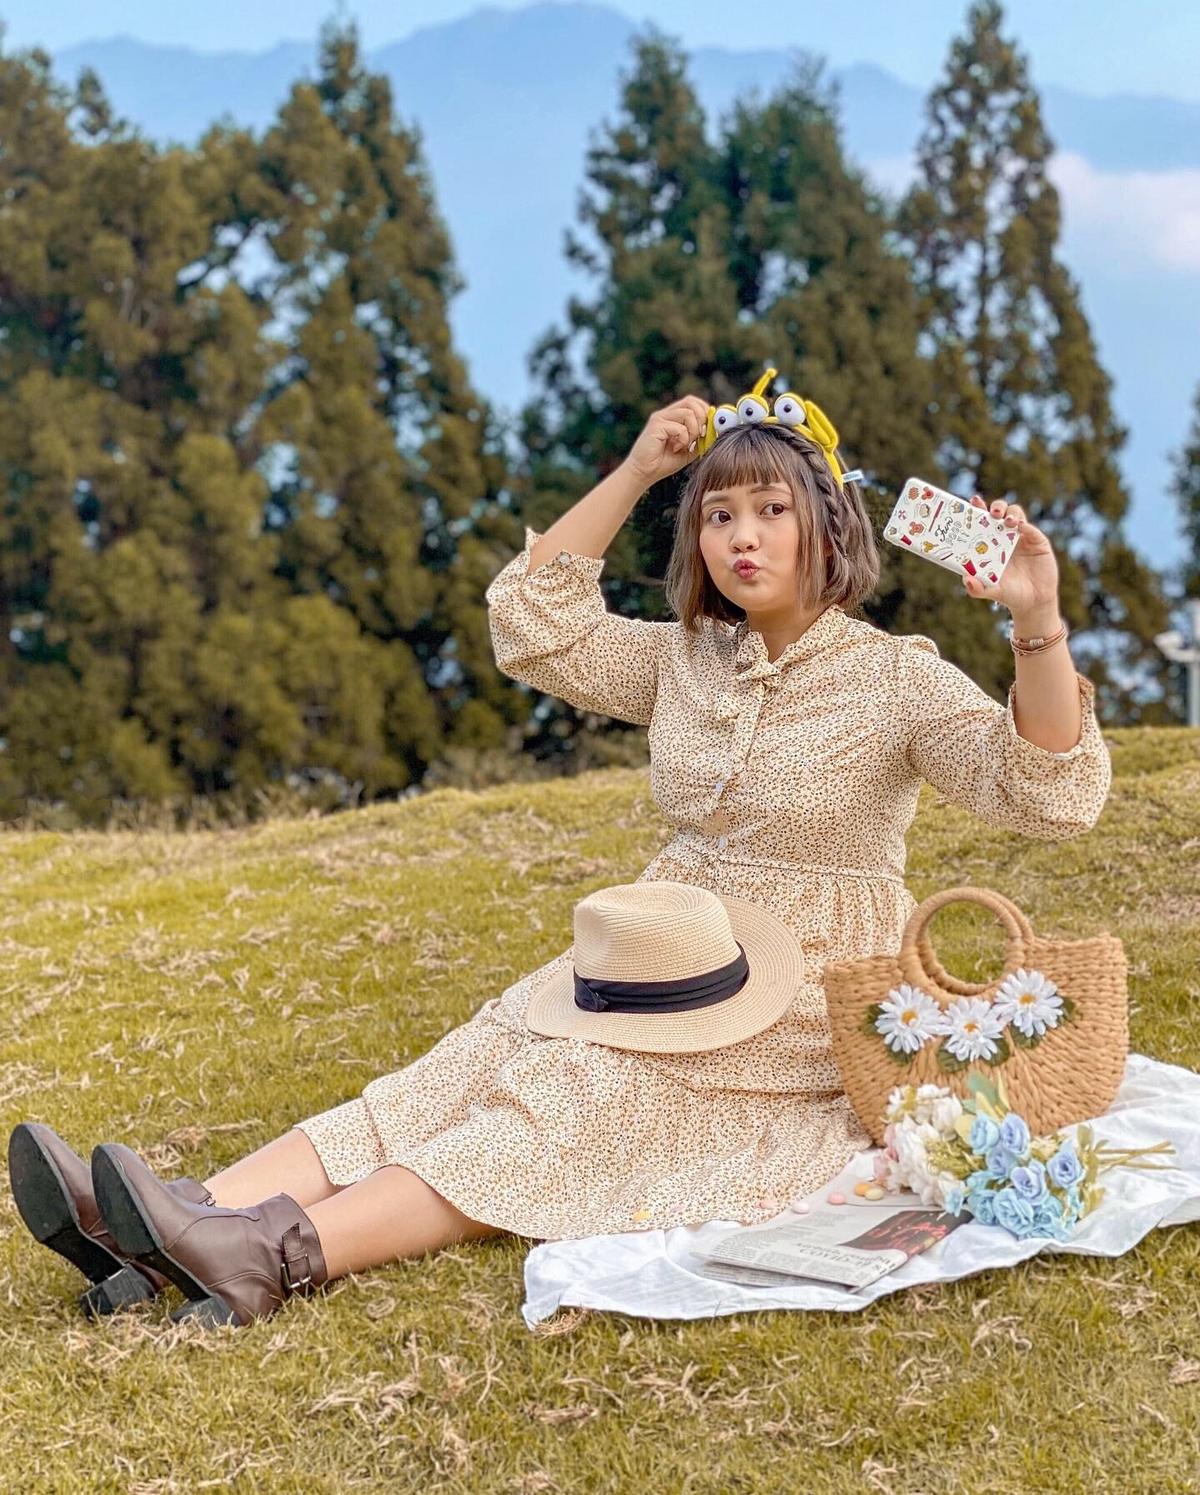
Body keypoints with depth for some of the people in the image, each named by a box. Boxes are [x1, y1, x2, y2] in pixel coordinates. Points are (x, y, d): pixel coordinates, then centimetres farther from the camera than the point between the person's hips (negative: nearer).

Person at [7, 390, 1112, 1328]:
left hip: (806, 1003, -6)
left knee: (577, 1098, -29)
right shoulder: (683, 660, 10)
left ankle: (284, 1252, -47)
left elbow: (1050, 796, -19)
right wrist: (636, 472, 1)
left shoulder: (896, 677, -8)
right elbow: (532, 622, 6)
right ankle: (190, 1221, -36)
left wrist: (1039, 623, -35)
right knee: (476, 1063, -18)